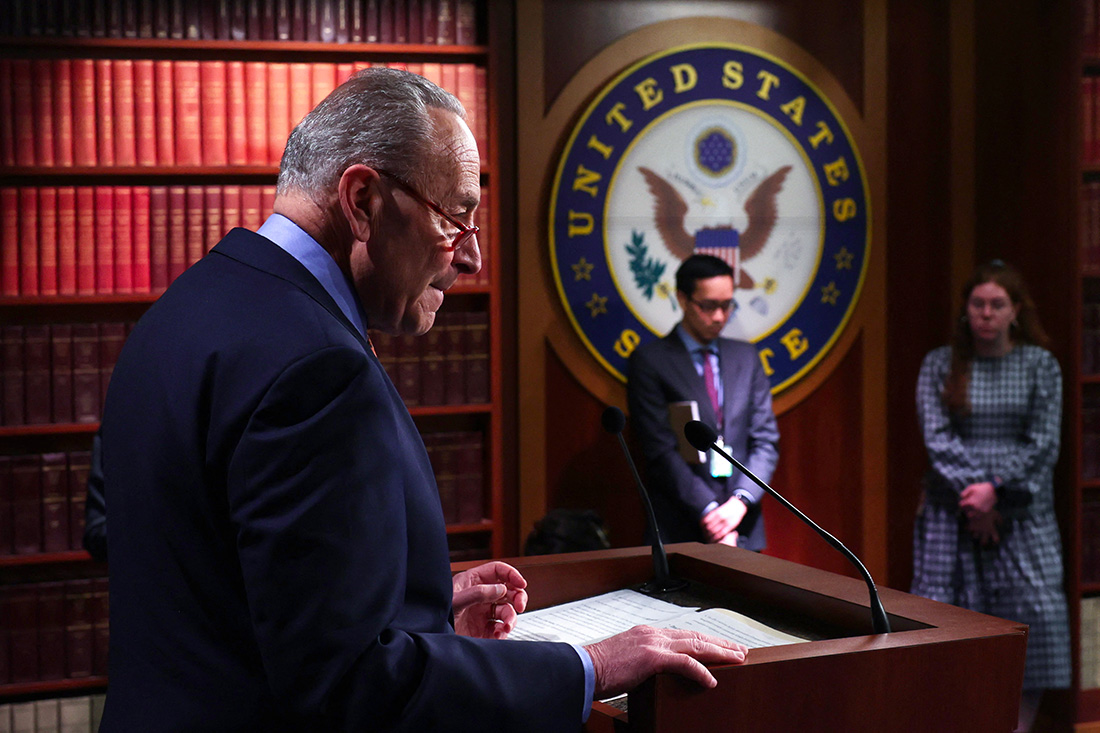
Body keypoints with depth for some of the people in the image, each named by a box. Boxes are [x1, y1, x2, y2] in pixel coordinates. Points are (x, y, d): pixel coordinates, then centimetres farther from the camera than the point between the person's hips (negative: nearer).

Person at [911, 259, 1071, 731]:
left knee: (1035, 615, -7)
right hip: (952, 512, 0)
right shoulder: (940, 365, 5)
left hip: (1021, 512, 0)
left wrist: (996, 490, -13)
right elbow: (937, 438, -3)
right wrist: (973, 490, -13)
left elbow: (1044, 444, -3)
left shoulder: (1040, 365, 4)